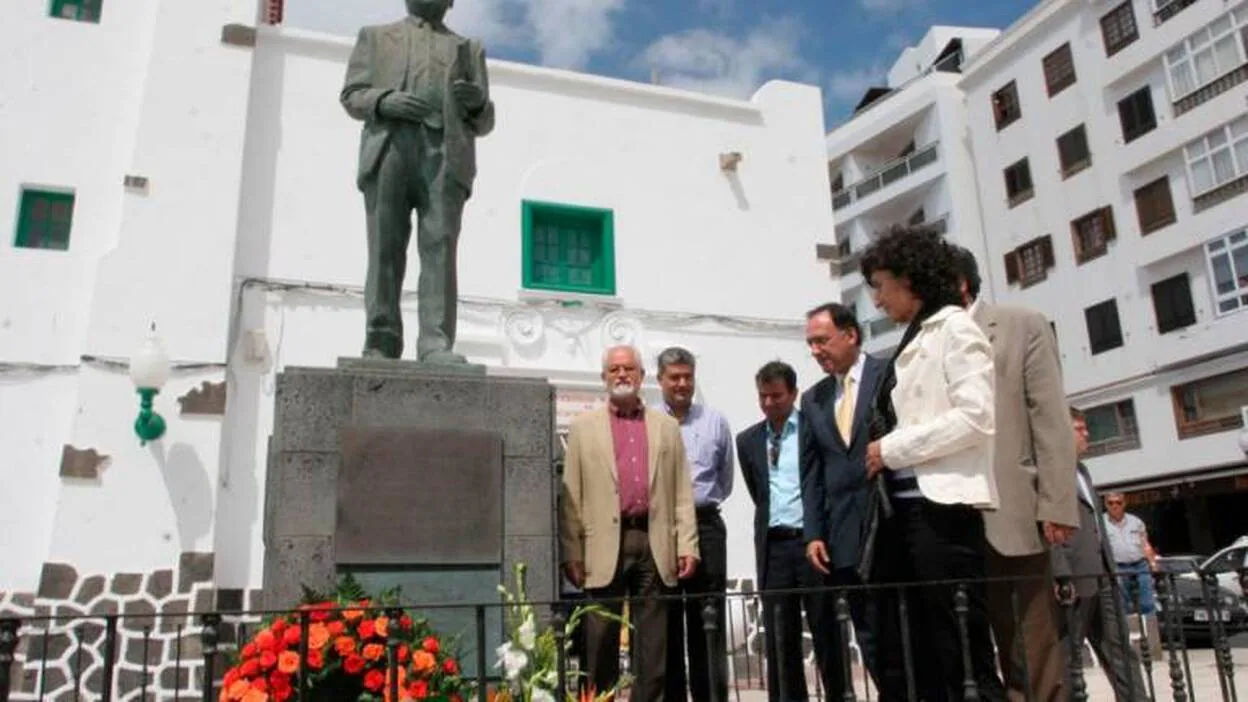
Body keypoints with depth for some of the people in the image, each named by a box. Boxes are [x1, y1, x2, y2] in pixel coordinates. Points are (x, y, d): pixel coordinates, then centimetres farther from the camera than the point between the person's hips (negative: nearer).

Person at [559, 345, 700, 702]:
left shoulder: (666, 427, 14)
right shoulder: (584, 427, 8)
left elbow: (682, 492, 9)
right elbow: (571, 496, 3)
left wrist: (688, 545, 0)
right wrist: (572, 554, -4)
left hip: (655, 545, 2)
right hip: (606, 545, -1)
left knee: (653, 646, 7)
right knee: (600, 642, 4)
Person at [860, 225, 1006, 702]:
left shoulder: (954, 328, -2)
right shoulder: (911, 343, 20)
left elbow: (976, 418, -14)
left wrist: (892, 448, -11)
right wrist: (884, 455, 4)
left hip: (942, 504, -9)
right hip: (904, 505, 9)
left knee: (965, 655, -5)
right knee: (913, 657, 11)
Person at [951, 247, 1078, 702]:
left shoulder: (1023, 326, 4)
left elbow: (1050, 417, -3)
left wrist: (1056, 504, -10)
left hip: (1016, 510, -3)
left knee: (1040, 645, 3)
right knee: (996, 645, 9)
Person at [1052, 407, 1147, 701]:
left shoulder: (1082, 469, 21)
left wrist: (1109, 566, 18)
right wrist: (1062, 575, -23)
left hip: (1101, 574, 9)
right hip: (1074, 575, -9)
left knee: (1120, 649, 9)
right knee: (1064, 651, 0)